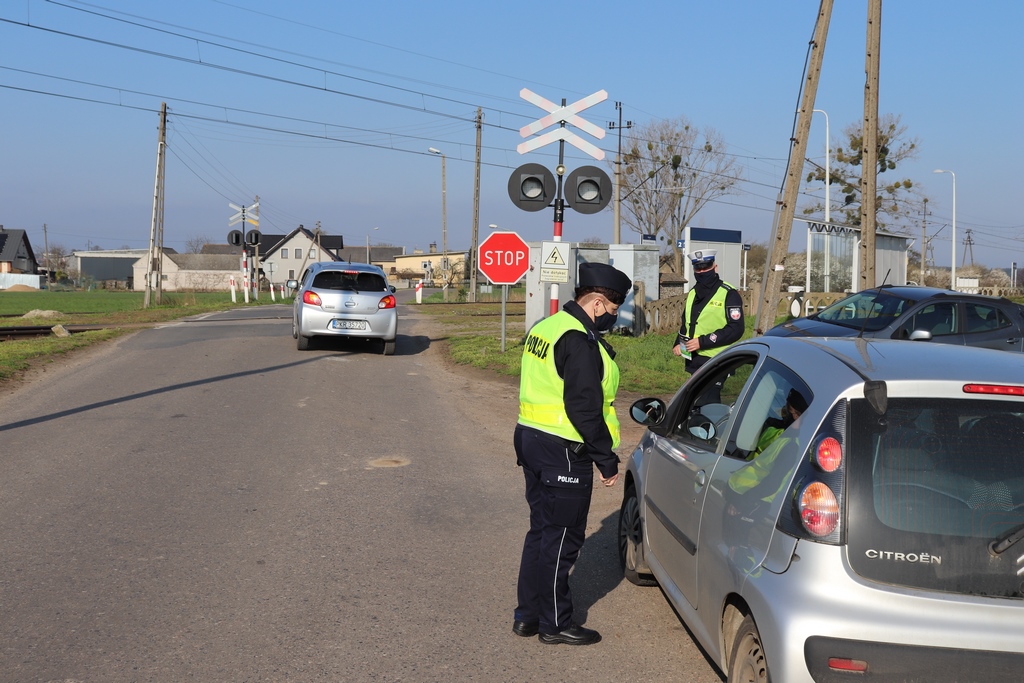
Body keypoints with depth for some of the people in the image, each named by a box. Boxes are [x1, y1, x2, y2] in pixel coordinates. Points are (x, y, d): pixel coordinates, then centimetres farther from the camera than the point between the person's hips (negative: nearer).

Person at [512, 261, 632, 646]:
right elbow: (585, 408, -23)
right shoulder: (580, 341, -19)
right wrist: (607, 459, -15)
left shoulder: (546, 328, 12)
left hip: (531, 438, 10)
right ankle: (556, 624, 11)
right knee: (561, 539, 1)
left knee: (541, 530, 17)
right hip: (563, 453, -10)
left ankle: (528, 615, 25)